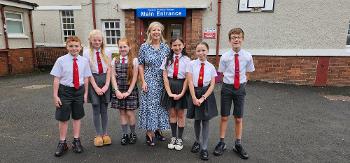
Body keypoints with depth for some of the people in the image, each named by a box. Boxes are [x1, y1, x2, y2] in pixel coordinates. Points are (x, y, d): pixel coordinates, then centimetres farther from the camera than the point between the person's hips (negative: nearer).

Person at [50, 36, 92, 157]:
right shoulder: (61, 60, -9)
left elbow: (86, 78, 2)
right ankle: (62, 143, 29)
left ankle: (76, 141, 31)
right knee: (63, 118, 10)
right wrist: (55, 95, -9)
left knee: (77, 117, 14)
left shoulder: (84, 61, -4)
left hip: (79, 90, 2)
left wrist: (85, 93, 3)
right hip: (65, 91, -2)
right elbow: (56, 79, -8)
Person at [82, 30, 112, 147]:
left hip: (105, 81, 2)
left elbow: (109, 70, 2)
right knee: (96, 109, 5)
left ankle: (105, 134, 21)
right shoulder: (87, 53, -1)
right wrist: (96, 87, -10)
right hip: (93, 81, -1)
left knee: (104, 109, 8)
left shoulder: (107, 53, 5)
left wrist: (106, 85, -7)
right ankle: (98, 135, 18)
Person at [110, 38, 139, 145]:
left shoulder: (134, 60, -3)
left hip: (130, 90, -3)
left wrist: (128, 92, -10)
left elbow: (134, 78, -5)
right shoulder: (115, 60, 6)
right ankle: (125, 134, 22)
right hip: (118, 90, 3)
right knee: (122, 113, 8)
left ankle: (133, 133, 20)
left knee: (130, 113, -1)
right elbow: (113, 77, 4)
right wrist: (117, 91, -6)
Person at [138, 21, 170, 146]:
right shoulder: (144, 47, -2)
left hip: (163, 82, 3)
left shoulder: (166, 47, 4)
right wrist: (143, 82, -8)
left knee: (161, 105, 10)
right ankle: (149, 133, 14)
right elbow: (140, 65, -1)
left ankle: (158, 129, 28)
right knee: (149, 105, 1)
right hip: (149, 82, -3)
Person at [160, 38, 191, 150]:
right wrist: (169, 92, -10)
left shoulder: (187, 60, -4)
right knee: (172, 113, 11)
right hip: (170, 87, 2)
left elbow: (187, 78, -7)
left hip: (181, 87, -2)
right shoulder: (167, 59, 2)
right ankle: (173, 137, 27)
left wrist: (181, 93, -13)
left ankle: (179, 138, 23)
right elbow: (165, 77, -1)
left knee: (180, 114, 9)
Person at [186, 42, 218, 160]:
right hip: (194, 92, 0)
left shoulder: (211, 67, 0)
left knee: (205, 120, 4)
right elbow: (190, 82, -8)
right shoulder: (192, 64, -3)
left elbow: (212, 85, -4)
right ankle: (197, 141, 36)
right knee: (196, 120, 13)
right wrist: (194, 98, -13)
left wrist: (203, 98, -14)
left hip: (207, 93, 0)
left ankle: (204, 148, 17)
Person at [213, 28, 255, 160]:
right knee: (224, 117, 9)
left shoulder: (247, 56, -6)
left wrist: (242, 83, 0)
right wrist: (229, 81, -5)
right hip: (227, 87, -1)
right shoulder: (225, 57, -8)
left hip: (240, 88, 1)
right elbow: (221, 73, 1)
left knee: (239, 118, 12)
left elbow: (248, 73, 7)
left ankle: (238, 144, 31)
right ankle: (222, 143, 28)